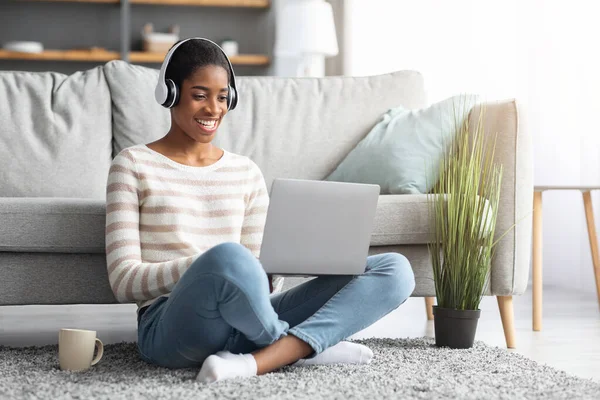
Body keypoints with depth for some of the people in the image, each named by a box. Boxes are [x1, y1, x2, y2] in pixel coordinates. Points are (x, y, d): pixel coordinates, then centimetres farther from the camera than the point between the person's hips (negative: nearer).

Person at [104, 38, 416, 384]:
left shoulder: (247, 173, 20)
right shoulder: (134, 165, 8)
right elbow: (124, 281, -1)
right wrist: (209, 265, -18)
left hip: (247, 327, 5)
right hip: (173, 330, -5)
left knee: (394, 269, -12)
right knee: (227, 256, -41)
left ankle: (256, 361, -29)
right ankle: (305, 347, -12)